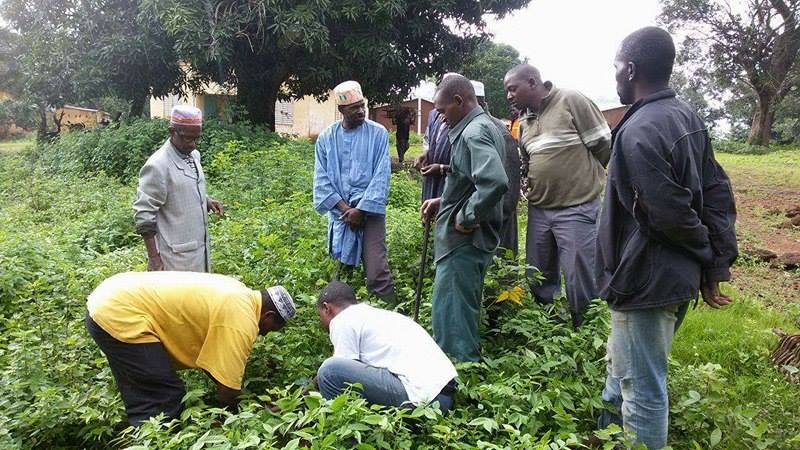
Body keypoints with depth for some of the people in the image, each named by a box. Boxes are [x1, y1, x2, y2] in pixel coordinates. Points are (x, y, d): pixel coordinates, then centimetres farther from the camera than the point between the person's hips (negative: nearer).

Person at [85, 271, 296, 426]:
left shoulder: (239, 294, 12)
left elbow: (212, 356, 22)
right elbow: (228, 389, -11)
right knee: (165, 400, -5)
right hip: (119, 316, -10)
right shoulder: (242, 320, -16)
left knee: (142, 397, 20)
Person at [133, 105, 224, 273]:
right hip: (176, 257, -8)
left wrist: (206, 200, 2)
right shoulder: (157, 165, -16)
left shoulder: (194, 155, 8)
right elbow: (144, 216, -16)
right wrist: (154, 258, -18)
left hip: (200, 248, 8)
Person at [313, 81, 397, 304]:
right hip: (340, 212, 3)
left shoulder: (378, 133, -2)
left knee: (377, 273, -11)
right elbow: (321, 178, 3)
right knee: (344, 269, 11)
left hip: (369, 210, -3)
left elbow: (381, 176, -6)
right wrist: (344, 208, -8)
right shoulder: (326, 138, 5)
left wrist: (361, 210, -11)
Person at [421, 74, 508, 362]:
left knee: (450, 316, -2)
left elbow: (495, 182, -34)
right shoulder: (484, 126, 14)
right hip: (470, 240, 10)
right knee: (464, 311, 21)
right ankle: (468, 361, 34)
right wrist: (444, 201, 13)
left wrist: (467, 218, -22)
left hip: (464, 241, -10)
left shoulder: (474, 132, -18)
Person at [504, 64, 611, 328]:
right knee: (539, 282, 15)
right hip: (538, 210, 7)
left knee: (580, 283, -1)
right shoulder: (525, 123, 12)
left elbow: (603, 145, -5)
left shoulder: (571, 101, -9)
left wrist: (580, 175, 6)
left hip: (577, 209, -7)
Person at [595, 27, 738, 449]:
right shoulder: (687, 117, 6)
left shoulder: (638, 132, -23)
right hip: (675, 274, 10)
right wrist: (719, 260, 5)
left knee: (643, 386, 6)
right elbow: (717, 190, 7)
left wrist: (707, 256, -5)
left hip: (646, 279, -10)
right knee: (622, 367, 27)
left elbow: (670, 214, -23)